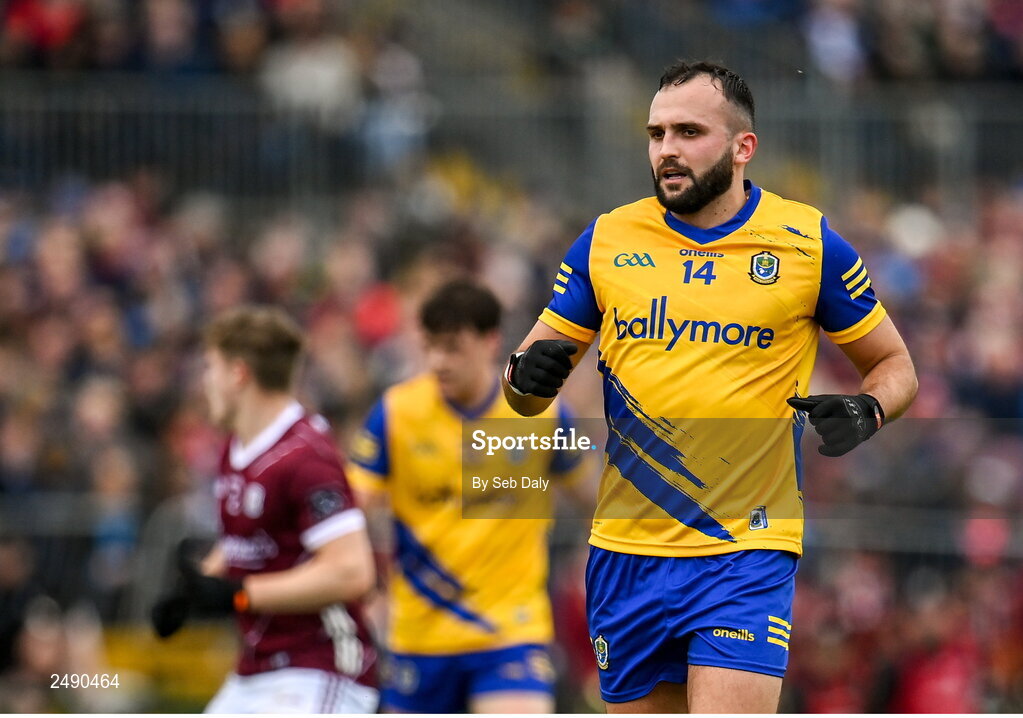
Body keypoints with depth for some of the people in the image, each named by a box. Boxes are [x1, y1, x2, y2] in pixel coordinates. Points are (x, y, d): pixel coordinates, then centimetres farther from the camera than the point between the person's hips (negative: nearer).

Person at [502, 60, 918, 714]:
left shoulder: (806, 241, -1)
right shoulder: (607, 240, 6)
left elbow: (895, 365, 10)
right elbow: (529, 379, 12)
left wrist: (866, 410, -13)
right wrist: (527, 377, -12)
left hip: (748, 555, -4)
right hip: (626, 554, 4)